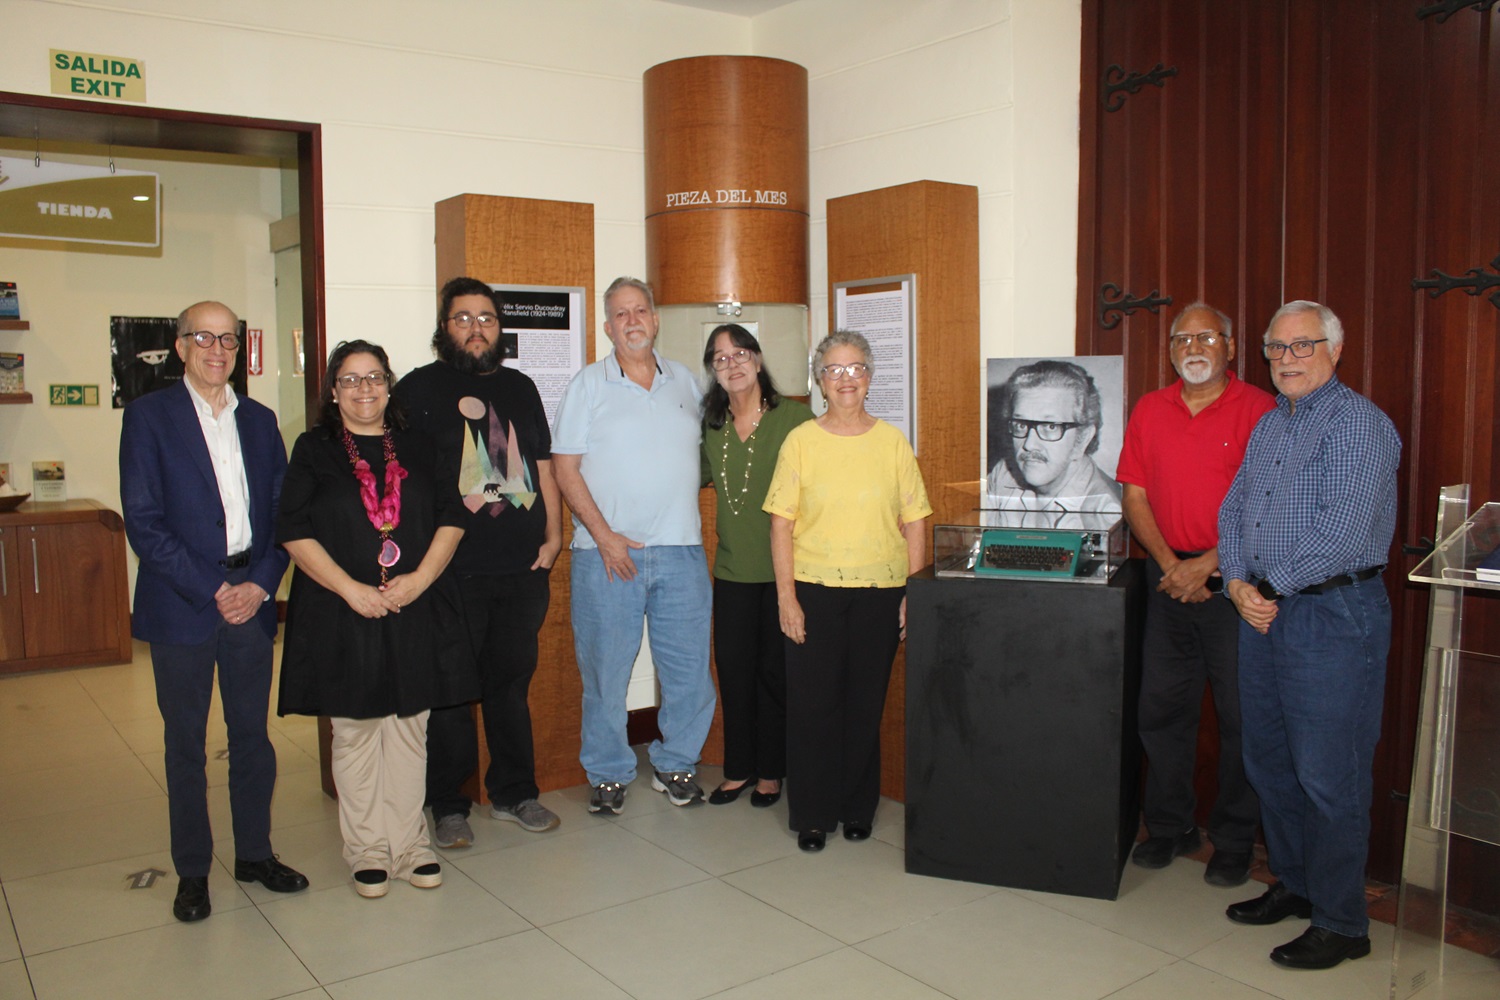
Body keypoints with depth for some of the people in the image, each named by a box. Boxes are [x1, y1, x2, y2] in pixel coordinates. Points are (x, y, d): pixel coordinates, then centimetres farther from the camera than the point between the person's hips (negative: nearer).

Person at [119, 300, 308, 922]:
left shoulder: (259, 420, 10)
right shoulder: (148, 415, -3)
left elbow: (282, 511, 8)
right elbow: (143, 522, -9)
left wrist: (261, 584, -6)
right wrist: (212, 590, -13)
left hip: (251, 598, 4)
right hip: (181, 604, -3)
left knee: (252, 733, 11)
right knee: (185, 743, 7)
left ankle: (255, 853, 26)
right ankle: (192, 871, 21)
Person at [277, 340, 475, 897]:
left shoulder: (417, 449, 10)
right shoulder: (313, 451, 3)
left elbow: (451, 519, 4)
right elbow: (295, 533, -4)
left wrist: (420, 578, -10)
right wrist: (351, 589, -14)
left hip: (417, 611, 2)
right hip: (342, 615, -2)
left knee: (409, 729, 7)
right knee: (354, 732, 5)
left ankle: (410, 845, 18)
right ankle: (367, 851, 17)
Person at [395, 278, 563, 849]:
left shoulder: (520, 388, 16)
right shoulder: (418, 389, 1)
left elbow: (544, 468, 19)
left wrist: (552, 535, 8)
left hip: (524, 568, 4)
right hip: (452, 572, -4)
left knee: (512, 680, 13)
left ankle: (514, 792, 26)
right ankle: (448, 806, 17)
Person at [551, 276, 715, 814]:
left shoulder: (685, 381, 12)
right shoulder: (588, 384, 3)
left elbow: (704, 451, 22)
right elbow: (564, 467, -2)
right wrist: (605, 536, -11)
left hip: (680, 549, 3)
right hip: (607, 551, -2)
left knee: (689, 667, 6)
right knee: (604, 667, 3)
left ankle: (676, 764, 25)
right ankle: (609, 774, 20)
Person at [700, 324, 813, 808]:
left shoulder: (795, 419, -8)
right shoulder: (711, 427, 7)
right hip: (732, 569, 4)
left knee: (776, 670, 6)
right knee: (733, 668, 9)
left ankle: (770, 771, 23)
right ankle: (738, 768, 25)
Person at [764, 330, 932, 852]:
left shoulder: (893, 442, 6)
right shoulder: (800, 441, 2)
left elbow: (914, 522, 7)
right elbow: (781, 523, 0)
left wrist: (914, 594, 1)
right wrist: (786, 595, -6)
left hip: (880, 592, 1)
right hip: (814, 590, -1)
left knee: (866, 703, 7)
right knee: (812, 702, 1)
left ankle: (858, 809, 24)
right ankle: (812, 814, 16)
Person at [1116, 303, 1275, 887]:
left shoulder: (1259, 410, -4)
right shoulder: (1149, 411, 9)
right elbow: (1135, 498, 7)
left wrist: (1205, 566, -12)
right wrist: (1169, 564, -6)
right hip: (1168, 578, 4)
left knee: (1241, 716, 3)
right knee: (1161, 708, 9)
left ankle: (1234, 842, 18)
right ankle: (1169, 828, 25)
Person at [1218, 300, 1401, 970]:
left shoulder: (1359, 423, -11)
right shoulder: (1269, 424, 16)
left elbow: (1343, 533, -20)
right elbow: (1233, 509, 16)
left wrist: (1275, 587, -12)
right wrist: (1238, 583, 0)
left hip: (1333, 613, -8)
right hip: (1263, 611, 8)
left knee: (1328, 775, -2)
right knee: (1268, 761, 16)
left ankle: (1340, 923, 12)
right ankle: (1294, 884, 33)